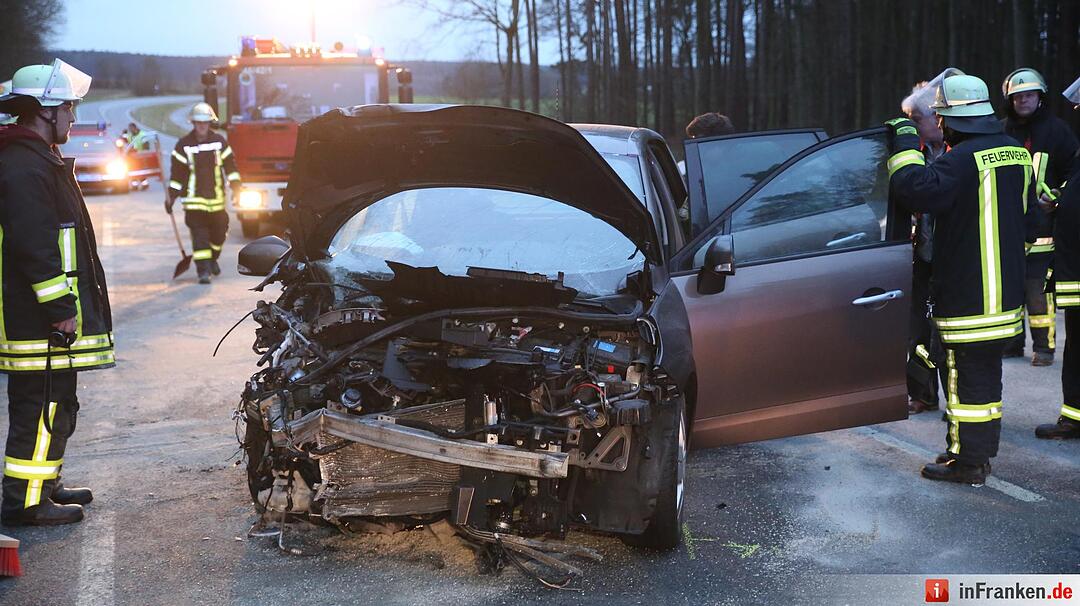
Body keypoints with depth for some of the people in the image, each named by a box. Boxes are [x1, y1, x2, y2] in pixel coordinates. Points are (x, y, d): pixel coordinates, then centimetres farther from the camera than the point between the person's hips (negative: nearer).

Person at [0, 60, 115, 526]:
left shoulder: (38, 160, 19)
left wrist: (67, 305, 24)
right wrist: (61, 309, -22)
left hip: (46, 317, 11)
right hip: (40, 324, -11)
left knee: (55, 405, 18)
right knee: (44, 405, -6)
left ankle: (43, 486, 28)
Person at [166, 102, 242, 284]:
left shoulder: (219, 141, 4)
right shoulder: (183, 145, -2)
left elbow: (230, 166, 10)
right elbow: (176, 173, 1)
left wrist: (235, 187, 3)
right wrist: (171, 197, -2)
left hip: (216, 197, 3)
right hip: (194, 199, -3)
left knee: (219, 231, 11)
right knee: (199, 235, -9)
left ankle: (213, 259, 38)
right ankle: (203, 270, -9)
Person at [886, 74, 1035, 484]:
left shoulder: (963, 159, -20)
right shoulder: (1016, 152, 9)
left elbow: (916, 190, -32)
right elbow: (1026, 212, 20)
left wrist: (905, 143, -20)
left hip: (967, 295, -9)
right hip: (1005, 292, 9)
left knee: (967, 377, -1)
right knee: (986, 375, 19)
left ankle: (967, 462, 6)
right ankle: (982, 451, 29)